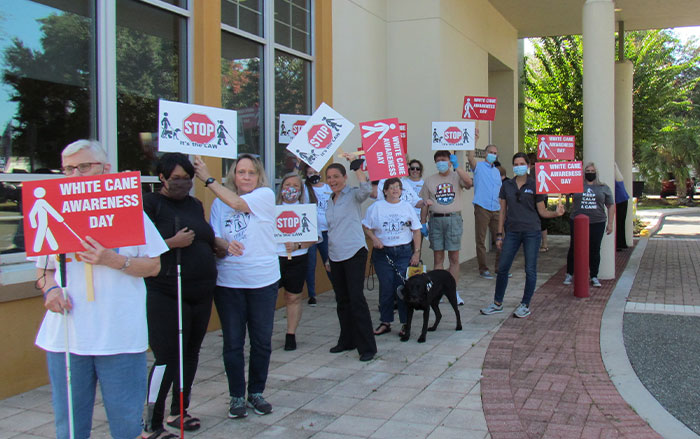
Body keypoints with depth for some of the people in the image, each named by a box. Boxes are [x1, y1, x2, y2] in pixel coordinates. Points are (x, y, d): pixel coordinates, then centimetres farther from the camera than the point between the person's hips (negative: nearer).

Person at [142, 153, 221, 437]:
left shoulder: (195, 205, 16)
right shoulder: (150, 203, -5)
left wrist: (217, 246, 10)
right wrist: (173, 243, -18)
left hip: (201, 291, 7)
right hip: (166, 294, -7)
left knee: (191, 353, 13)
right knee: (167, 357, -8)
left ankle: (179, 411, 28)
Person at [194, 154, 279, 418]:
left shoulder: (265, 195, -1)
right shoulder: (219, 203, 6)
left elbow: (237, 203, -16)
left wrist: (208, 179, -9)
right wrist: (224, 245, -19)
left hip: (263, 280, -1)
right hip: (228, 282, 1)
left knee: (262, 341, 8)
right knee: (233, 342, 5)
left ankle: (256, 392, 25)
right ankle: (237, 396, 19)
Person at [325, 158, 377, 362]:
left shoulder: (353, 196, -3)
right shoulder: (330, 202, 17)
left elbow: (365, 189, -27)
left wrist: (357, 167, -23)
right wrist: (327, 256, 23)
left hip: (354, 253, -7)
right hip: (335, 256, 7)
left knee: (356, 299, -11)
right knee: (342, 300, 12)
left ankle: (367, 347, -6)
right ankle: (347, 341, 23)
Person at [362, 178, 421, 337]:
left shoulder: (407, 207, 7)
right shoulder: (376, 207, 4)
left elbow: (416, 231, 7)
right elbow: (366, 227, 7)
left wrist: (417, 252, 1)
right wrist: (374, 239, -11)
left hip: (404, 252, 0)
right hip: (383, 253, 0)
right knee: (386, 288, 1)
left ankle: (405, 323, 6)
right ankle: (385, 322, 12)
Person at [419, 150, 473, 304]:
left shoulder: (457, 177, 5)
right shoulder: (430, 180, 11)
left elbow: (469, 183, -17)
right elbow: (425, 204, 11)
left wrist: (457, 166, -20)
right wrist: (423, 223, 6)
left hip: (454, 218, -1)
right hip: (435, 220, 2)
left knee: (454, 257, 2)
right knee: (438, 258, 5)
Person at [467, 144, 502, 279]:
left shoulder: (497, 171, 20)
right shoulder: (479, 166, 3)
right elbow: (470, 157, -19)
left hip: (496, 210, 6)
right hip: (482, 209, -6)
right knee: (480, 240, -2)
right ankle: (483, 269, 5)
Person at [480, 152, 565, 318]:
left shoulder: (534, 185, 2)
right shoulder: (506, 186, 8)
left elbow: (542, 211, 3)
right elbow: (503, 211, 10)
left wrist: (556, 213, -16)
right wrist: (499, 234, 6)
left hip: (531, 231, -2)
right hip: (512, 232, 2)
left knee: (530, 270, 1)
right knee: (503, 268, 3)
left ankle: (525, 305, 13)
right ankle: (497, 304, 16)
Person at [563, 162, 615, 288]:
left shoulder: (603, 188, 8)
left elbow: (611, 206, 9)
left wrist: (610, 223, 3)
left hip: (597, 224, 1)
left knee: (595, 250, 5)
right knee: (574, 248, 5)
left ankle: (594, 277, 15)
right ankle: (569, 274, 17)